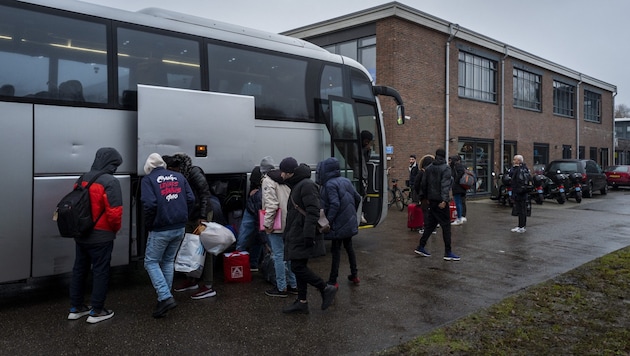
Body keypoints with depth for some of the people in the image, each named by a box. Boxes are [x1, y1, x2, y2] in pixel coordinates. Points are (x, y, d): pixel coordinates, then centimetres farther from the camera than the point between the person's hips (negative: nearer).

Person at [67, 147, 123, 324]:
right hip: (101, 236, -7)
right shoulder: (110, 182, -18)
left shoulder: (82, 179, 7)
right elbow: (114, 212, -23)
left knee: (79, 270, 17)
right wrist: (116, 228, -4)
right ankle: (97, 311, 13)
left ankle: (76, 308, 28)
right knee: (100, 272, 4)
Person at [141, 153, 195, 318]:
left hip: (160, 229, -5)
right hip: (180, 228, 5)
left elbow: (149, 205, -17)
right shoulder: (179, 176, 11)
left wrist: (149, 225, -3)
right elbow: (191, 199, 3)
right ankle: (165, 297, 21)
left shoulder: (148, 179, -3)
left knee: (151, 262, 8)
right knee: (168, 261, 17)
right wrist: (183, 219, 11)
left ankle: (165, 297, -5)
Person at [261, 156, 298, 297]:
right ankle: (293, 285, 23)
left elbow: (271, 205, -20)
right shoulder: (284, 180, 12)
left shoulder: (267, 181, -11)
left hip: (277, 226, -8)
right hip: (288, 223, 8)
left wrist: (267, 224, -15)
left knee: (278, 256, 0)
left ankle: (281, 288, 6)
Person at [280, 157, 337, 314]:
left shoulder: (306, 185, -15)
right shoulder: (296, 185, 17)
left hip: (303, 236, -10)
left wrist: (309, 234, -28)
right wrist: (288, 234, 25)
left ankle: (326, 289, 2)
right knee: (299, 267, 12)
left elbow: (313, 212, -23)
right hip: (296, 235, 10)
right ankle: (302, 302, 20)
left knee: (298, 267, -10)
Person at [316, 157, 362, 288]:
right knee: (349, 248, 20)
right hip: (350, 222, 8)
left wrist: (327, 222, -21)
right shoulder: (346, 181, 7)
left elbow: (335, 204, -25)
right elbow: (357, 198, 11)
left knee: (335, 252, 0)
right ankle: (354, 275, 30)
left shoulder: (330, 184, -17)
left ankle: (332, 282, 7)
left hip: (338, 224, -8)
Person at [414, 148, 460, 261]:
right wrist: (444, 200, -27)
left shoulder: (429, 168, 10)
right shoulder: (445, 168, -9)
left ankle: (421, 247, 16)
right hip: (441, 201, -7)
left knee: (430, 224, 15)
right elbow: (445, 185, -20)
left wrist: (425, 197, 21)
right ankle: (448, 253, 0)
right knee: (446, 226, -2)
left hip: (431, 201, 7)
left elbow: (423, 184, 12)